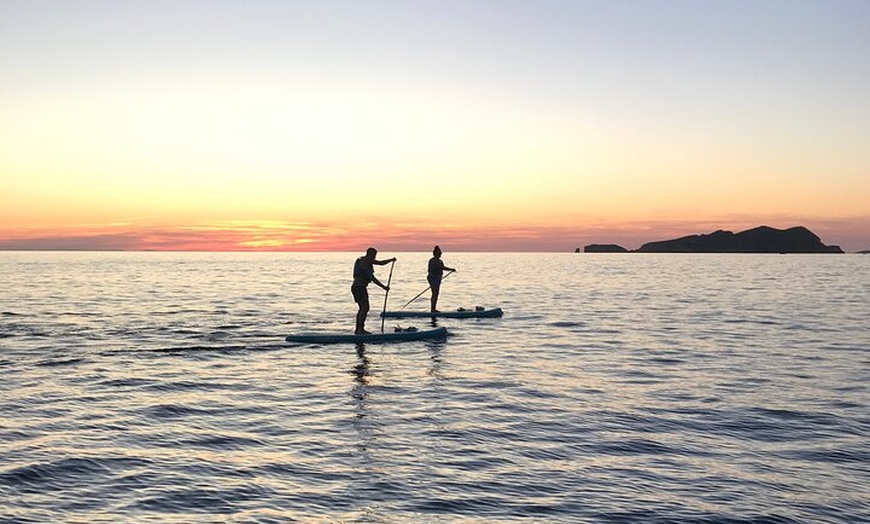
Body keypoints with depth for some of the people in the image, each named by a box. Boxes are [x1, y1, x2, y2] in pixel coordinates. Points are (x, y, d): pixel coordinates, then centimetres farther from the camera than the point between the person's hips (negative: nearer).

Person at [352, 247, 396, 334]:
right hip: (359, 287, -10)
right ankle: (360, 329, -17)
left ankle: (358, 329, 16)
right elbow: (381, 263, -8)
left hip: (356, 287, 10)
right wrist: (391, 259, 8)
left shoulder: (368, 263, 23)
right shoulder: (366, 260, -7)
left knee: (363, 308, 13)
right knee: (365, 307, -14)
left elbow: (372, 278, 25)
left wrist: (383, 287, 22)